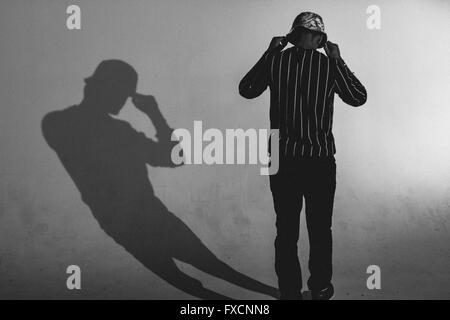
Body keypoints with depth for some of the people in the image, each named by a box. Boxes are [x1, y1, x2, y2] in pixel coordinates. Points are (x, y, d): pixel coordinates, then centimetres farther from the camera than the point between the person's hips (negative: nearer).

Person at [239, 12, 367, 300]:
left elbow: (246, 90, 12)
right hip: (320, 160, -1)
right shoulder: (329, 66, -8)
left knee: (286, 230, 10)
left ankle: (290, 292, 18)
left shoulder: (275, 61, -5)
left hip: (283, 160, 1)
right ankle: (321, 289, 26)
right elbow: (359, 98, 6)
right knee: (320, 230, 14)